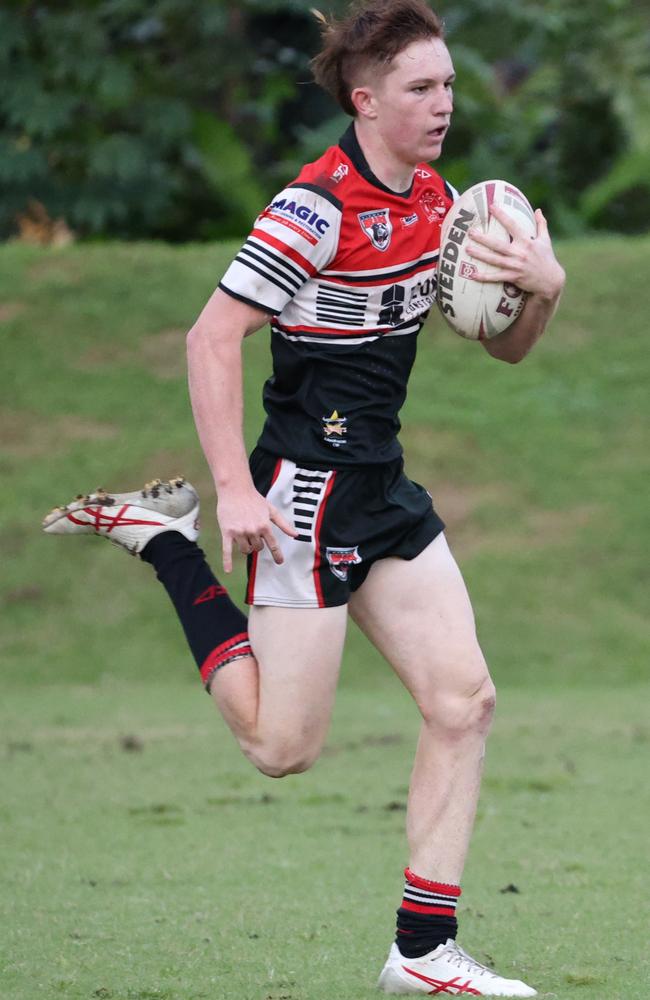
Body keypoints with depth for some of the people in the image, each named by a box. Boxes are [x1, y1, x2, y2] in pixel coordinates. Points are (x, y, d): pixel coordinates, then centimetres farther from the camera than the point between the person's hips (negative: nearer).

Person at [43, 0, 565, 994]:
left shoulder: (436, 200, 8)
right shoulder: (317, 206, -18)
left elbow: (505, 345, 16)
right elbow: (212, 338, -18)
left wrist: (543, 288, -6)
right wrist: (235, 489, -22)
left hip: (383, 486, 8)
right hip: (308, 492, -8)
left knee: (464, 699, 0)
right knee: (282, 747, -3)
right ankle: (164, 540, 13)